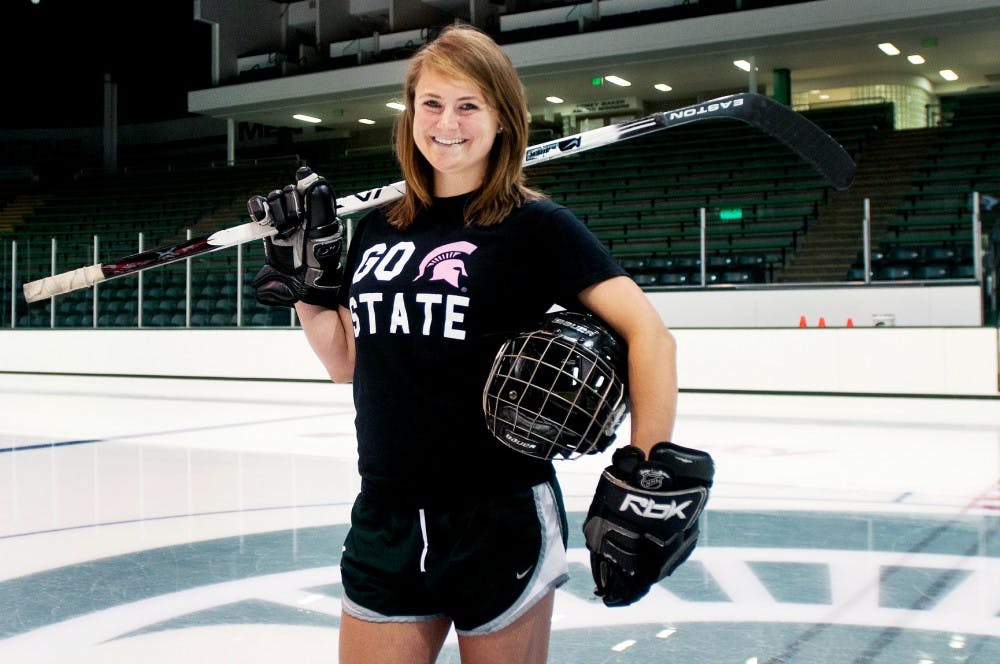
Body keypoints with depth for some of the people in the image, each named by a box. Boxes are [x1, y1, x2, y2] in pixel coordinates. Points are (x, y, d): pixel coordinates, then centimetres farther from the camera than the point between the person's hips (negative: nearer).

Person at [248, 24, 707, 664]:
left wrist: (649, 473, -21)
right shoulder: (377, 228, 8)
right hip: (386, 519, 5)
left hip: (500, 519, -4)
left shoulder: (536, 226, -8)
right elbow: (345, 361, 14)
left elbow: (649, 332, -14)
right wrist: (303, 277, 3)